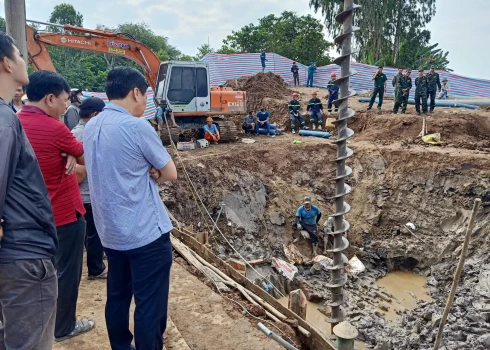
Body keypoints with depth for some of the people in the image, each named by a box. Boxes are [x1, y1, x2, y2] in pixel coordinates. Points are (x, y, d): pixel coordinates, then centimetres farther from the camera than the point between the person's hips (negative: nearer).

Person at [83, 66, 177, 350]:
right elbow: (170, 174, -9)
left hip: (110, 232, 8)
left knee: (117, 297, 18)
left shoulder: (91, 127, 7)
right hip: (147, 232, -8)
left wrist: (146, 172, -1)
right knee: (150, 306, 2)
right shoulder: (137, 126, -17)